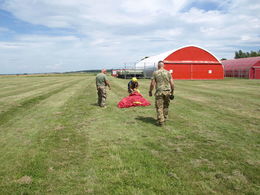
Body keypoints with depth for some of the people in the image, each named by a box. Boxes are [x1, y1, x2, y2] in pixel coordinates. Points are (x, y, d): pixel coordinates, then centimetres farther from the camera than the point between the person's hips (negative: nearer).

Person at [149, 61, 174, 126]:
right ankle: (164, 118, 30)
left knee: (159, 107, 2)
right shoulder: (168, 72, 4)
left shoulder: (155, 73, -1)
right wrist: (172, 92, 13)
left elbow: (152, 84, -3)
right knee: (165, 106, 19)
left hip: (159, 92, -3)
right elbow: (172, 83, 1)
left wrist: (150, 91, 10)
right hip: (167, 91, 3)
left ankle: (160, 121, -1)